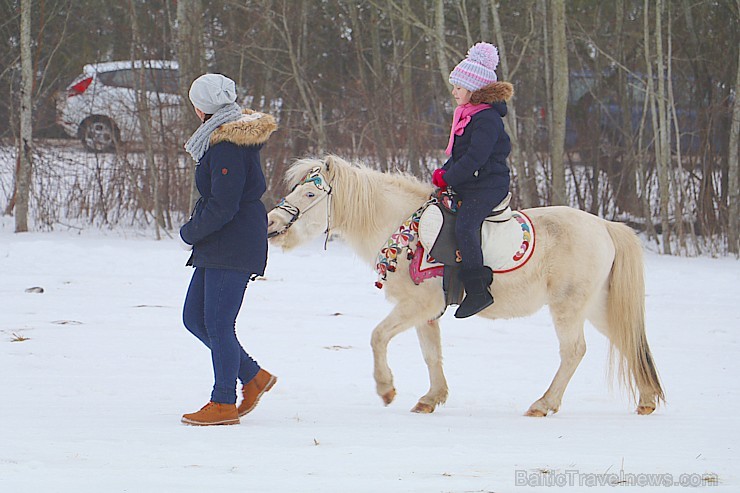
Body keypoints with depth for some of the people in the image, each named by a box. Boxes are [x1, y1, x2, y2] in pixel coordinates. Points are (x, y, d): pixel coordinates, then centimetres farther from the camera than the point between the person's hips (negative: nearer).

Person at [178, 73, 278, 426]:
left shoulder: (227, 148, -19)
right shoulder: (236, 136, 13)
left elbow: (221, 208, -21)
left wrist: (190, 233, -8)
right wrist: (196, 229, 13)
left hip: (232, 247, -10)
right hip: (217, 248, 10)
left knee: (217, 323, -5)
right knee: (194, 317, 12)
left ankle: (224, 404, 2)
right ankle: (253, 376, 21)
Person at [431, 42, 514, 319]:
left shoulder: (487, 120, -17)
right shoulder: (466, 115, 16)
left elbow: (474, 158, -23)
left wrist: (447, 178, -16)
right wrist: (444, 172, 7)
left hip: (487, 186, -11)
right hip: (466, 186, 11)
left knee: (465, 226, -29)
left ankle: (478, 290, -30)